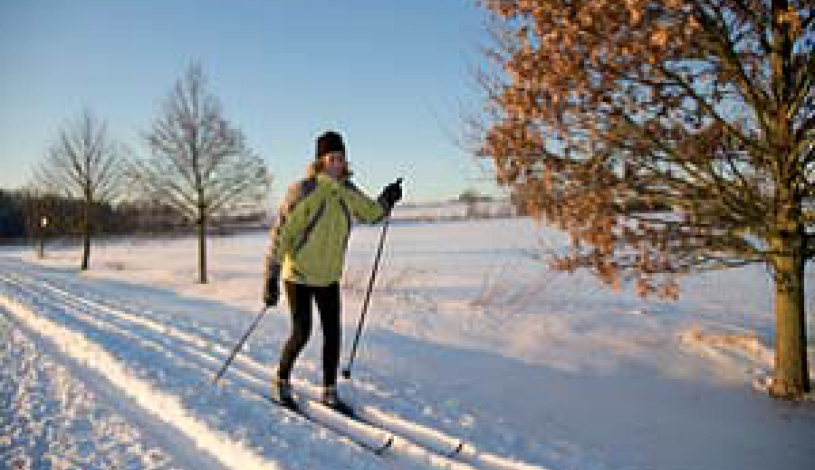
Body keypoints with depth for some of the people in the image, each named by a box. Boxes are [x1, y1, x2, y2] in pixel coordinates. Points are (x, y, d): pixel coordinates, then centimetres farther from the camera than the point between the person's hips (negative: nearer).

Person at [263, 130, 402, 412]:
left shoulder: (347, 193, -1)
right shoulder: (304, 190, -19)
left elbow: (371, 213, 20)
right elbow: (280, 234, -20)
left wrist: (387, 200, 3)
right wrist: (271, 278, -24)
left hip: (329, 276, 5)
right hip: (298, 274, -5)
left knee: (333, 333, 5)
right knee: (301, 333, -3)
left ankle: (329, 392, 20)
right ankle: (281, 382, 23)